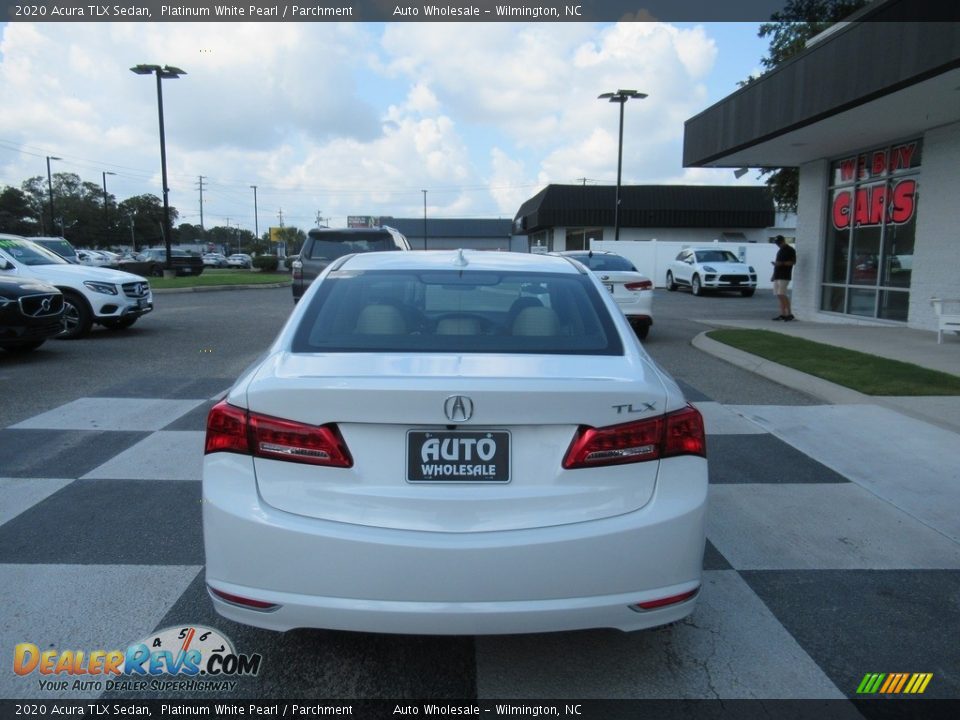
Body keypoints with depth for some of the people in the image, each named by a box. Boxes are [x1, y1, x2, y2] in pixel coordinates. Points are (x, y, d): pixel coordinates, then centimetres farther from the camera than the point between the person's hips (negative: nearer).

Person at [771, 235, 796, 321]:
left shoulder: (790, 250, -5)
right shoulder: (780, 251, 21)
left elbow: (793, 262, -12)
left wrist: (781, 263, -21)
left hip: (784, 276, -8)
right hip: (777, 276, 8)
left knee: (781, 295, -15)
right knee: (779, 296, 5)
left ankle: (789, 313, -11)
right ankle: (783, 314, 6)